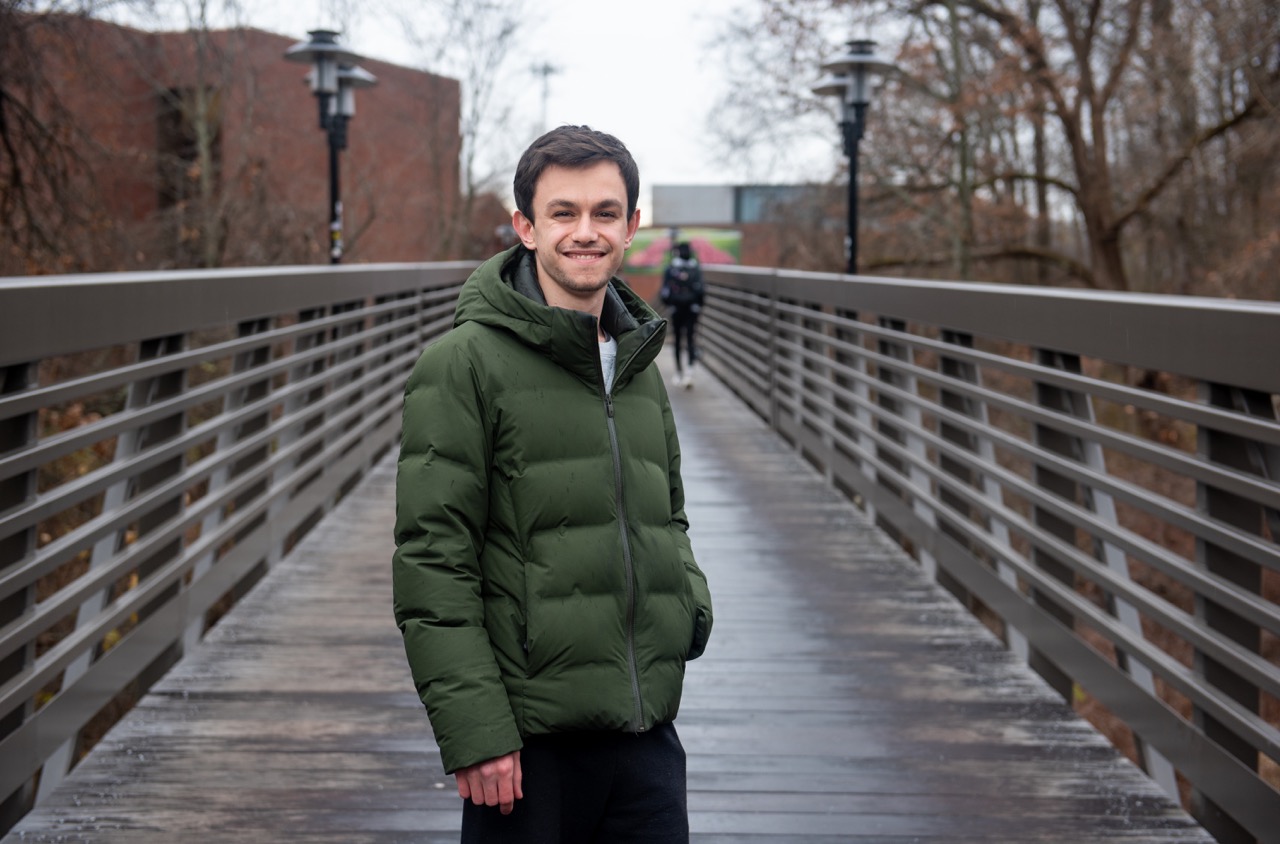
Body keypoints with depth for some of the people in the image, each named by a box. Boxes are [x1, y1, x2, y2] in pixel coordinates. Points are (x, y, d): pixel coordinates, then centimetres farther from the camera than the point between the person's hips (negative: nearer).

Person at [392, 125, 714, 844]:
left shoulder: (640, 368, 13)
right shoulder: (464, 364, -8)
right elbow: (431, 561, -12)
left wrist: (690, 598, 4)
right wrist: (473, 728, -17)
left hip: (647, 734, 6)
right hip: (528, 741, -6)